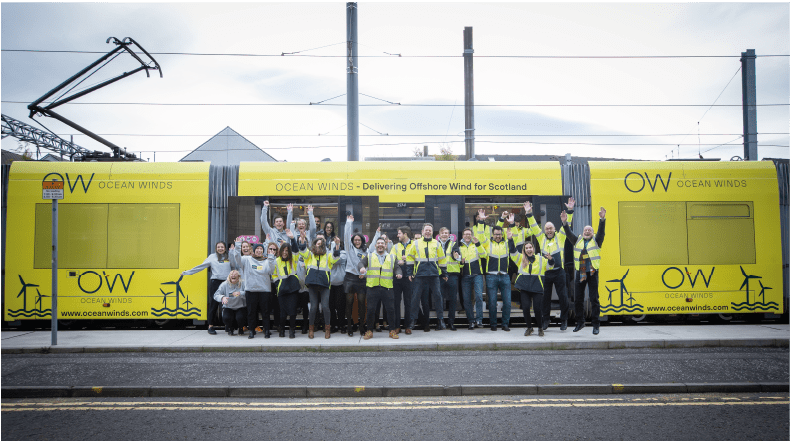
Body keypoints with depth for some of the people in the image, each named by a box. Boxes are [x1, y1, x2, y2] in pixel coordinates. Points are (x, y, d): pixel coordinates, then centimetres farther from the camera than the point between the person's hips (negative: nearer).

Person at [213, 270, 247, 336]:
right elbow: (216, 295, -11)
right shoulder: (224, 284, -4)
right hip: (228, 307, 1)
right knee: (226, 318, -28)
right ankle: (230, 328, 12)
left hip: (240, 307, -1)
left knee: (239, 318, -30)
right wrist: (222, 297, -32)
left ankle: (241, 329, 9)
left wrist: (240, 293, -39)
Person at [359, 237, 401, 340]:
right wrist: (362, 267, -24)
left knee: (390, 309, -2)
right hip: (372, 288, -1)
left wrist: (398, 273, -14)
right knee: (370, 309, -1)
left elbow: (397, 267, 9)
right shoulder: (369, 257, 14)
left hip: (387, 288, 1)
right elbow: (361, 262, 0)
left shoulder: (392, 258, 17)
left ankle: (392, 331, 9)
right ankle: (369, 331, 11)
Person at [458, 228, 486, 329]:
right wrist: (460, 262, -5)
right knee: (466, 299, 1)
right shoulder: (460, 247, 14)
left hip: (477, 275, -2)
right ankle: (471, 321, 9)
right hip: (465, 276, 2)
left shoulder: (476, 245, 9)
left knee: (479, 295, -17)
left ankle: (479, 319, -12)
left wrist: (478, 244, -23)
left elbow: (483, 255, -9)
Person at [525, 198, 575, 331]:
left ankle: (564, 320, 13)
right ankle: (546, 319, 19)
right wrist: (529, 214, -2)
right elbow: (534, 226, 7)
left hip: (559, 272, -2)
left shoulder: (560, 237, 7)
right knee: (545, 297, 7)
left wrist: (570, 211, -10)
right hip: (545, 272, 2)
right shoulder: (541, 238, 10)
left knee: (563, 296, 1)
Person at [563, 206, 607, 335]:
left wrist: (602, 219, -23)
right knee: (578, 299, 8)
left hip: (592, 272, -3)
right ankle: (580, 322, 20)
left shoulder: (596, 241, 5)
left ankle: (596, 324, 4)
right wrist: (565, 223, -11)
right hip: (580, 273, 3)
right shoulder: (578, 241, 12)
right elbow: (569, 234, 3)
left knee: (594, 299, -2)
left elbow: (601, 232, -9)